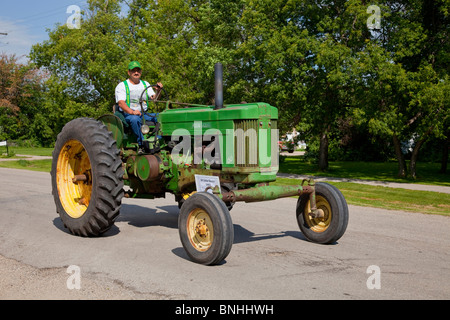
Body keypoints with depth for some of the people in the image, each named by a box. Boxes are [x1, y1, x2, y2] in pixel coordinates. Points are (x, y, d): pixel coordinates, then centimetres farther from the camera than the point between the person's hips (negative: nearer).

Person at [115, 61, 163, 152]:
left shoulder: (145, 84, 19)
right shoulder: (121, 86, 4)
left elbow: (154, 98, 7)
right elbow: (121, 103, -11)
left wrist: (158, 91, -16)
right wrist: (132, 112, -29)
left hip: (144, 114, 4)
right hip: (128, 114, -4)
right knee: (135, 119, -39)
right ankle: (142, 144, -40)